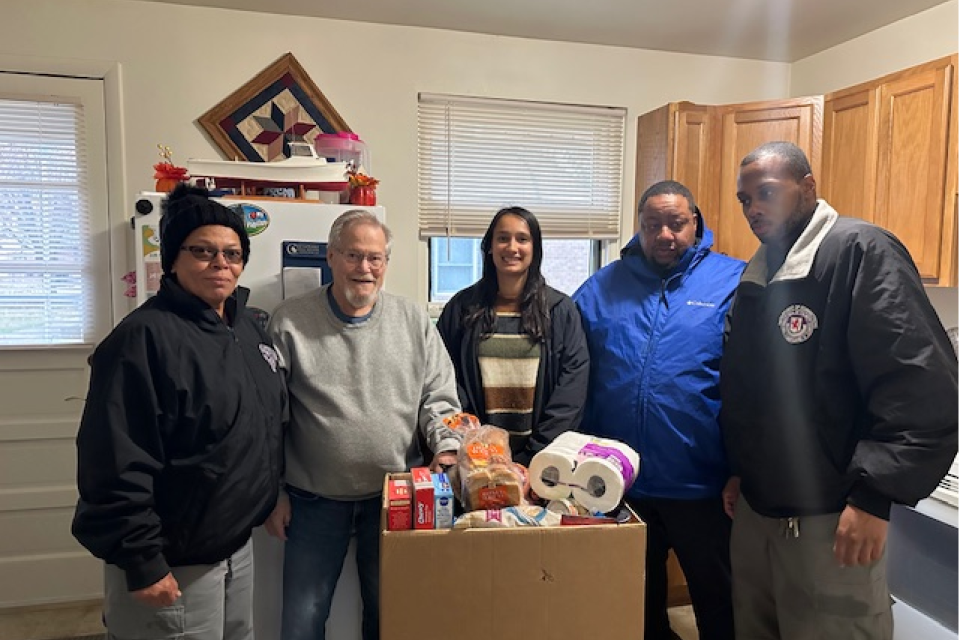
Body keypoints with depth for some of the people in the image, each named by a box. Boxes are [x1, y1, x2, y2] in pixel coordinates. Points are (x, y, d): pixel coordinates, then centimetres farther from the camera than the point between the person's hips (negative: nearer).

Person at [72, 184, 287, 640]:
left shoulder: (245, 326, 5)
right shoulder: (144, 338, -21)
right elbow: (117, 465, -23)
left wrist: (274, 494, 15)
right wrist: (141, 562, -20)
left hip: (236, 545, 8)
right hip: (173, 563, -8)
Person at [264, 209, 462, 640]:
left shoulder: (414, 321, 0)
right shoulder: (290, 322, -4)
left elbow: (438, 398, 3)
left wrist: (446, 446, -14)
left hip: (395, 497, 1)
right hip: (314, 500, -1)